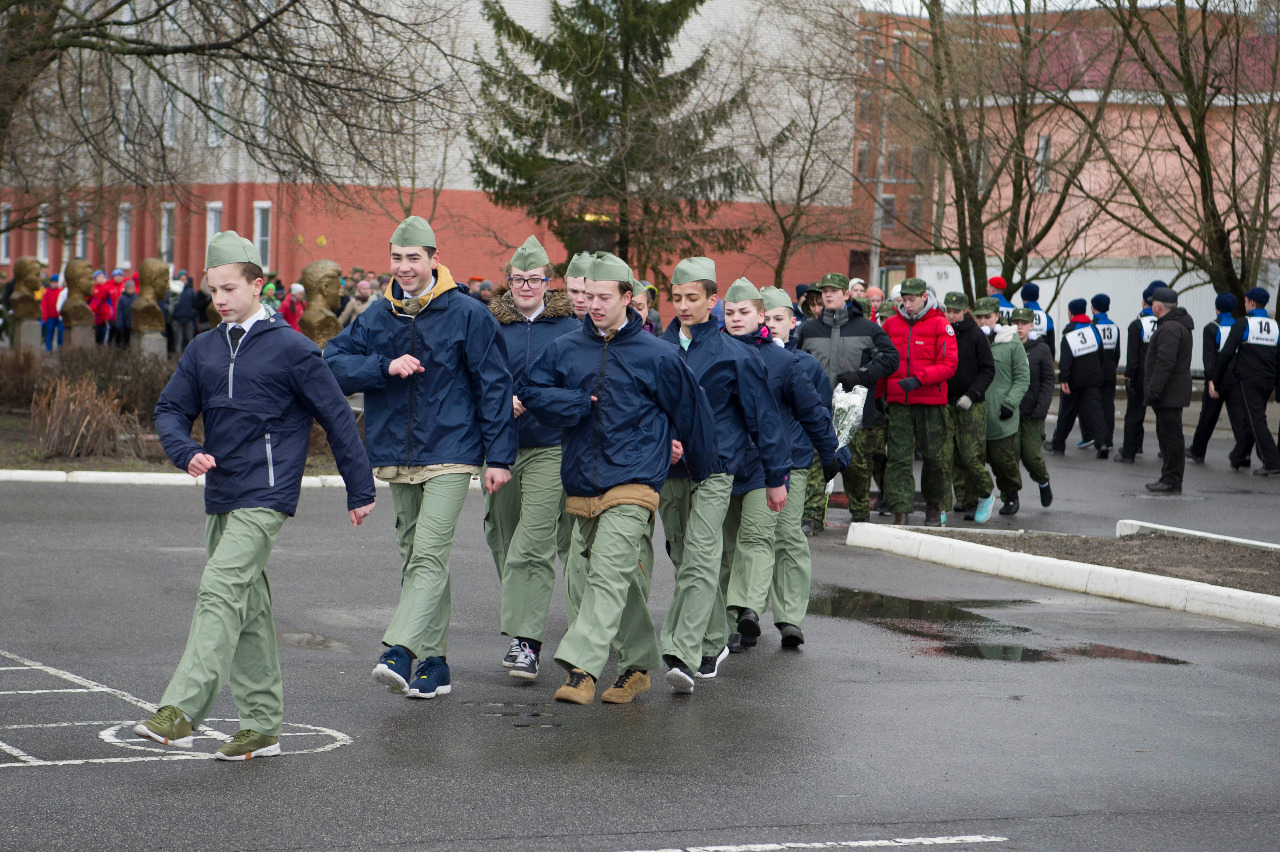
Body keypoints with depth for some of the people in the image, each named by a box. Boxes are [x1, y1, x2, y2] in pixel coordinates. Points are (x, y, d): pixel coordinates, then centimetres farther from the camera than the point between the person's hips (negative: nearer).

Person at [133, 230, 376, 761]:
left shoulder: (291, 349, -5)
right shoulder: (203, 351, 11)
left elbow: (337, 418, -2)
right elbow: (170, 410, 11)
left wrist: (360, 491, 0)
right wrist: (187, 452, -12)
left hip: (265, 497, -7)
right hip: (220, 498, 7)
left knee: (220, 592, -19)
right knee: (248, 609, 10)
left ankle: (180, 713, -25)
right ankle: (262, 727, 17)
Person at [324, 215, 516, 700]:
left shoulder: (468, 315, -3)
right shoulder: (376, 318, 9)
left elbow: (494, 386, -2)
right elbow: (333, 364, 3)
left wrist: (499, 457, -6)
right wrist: (386, 367, -13)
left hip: (450, 456, -5)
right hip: (397, 458, 6)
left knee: (428, 558, -16)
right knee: (413, 559, 9)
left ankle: (399, 652, -26)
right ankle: (434, 664, 16)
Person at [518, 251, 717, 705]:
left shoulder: (658, 356, 1)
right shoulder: (564, 349, 10)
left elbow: (691, 411, 10)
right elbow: (530, 391, 6)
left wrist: (703, 469, 19)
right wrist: (580, 403, -6)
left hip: (632, 484, -5)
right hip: (582, 486, 5)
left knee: (609, 575, -17)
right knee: (622, 580, 13)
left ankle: (582, 666, -25)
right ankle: (641, 663, 25)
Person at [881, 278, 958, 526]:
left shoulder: (940, 325, -2)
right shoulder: (891, 324, 9)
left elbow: (949, 365, -8)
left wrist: (919, 379, -20)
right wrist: (876, 394, 10)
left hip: (932, 403, -2)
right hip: (899, 403, 2)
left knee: (936, 457, 7)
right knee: (898, 457, -6)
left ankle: (934, 506, 26)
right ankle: (900, 511, -7)